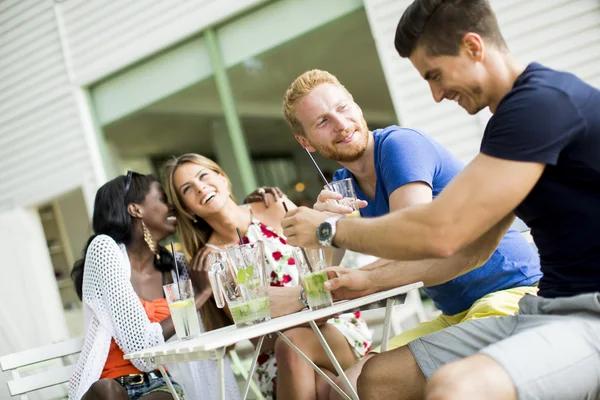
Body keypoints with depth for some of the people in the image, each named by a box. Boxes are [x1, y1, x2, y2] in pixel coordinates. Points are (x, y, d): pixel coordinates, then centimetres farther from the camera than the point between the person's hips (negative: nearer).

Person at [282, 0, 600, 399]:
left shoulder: (542, 100, -17)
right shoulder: (517, 113, 15)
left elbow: (440, 233, -20)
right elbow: (470, 245, 20)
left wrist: (330, 228, -5)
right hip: (548, 308, 10)